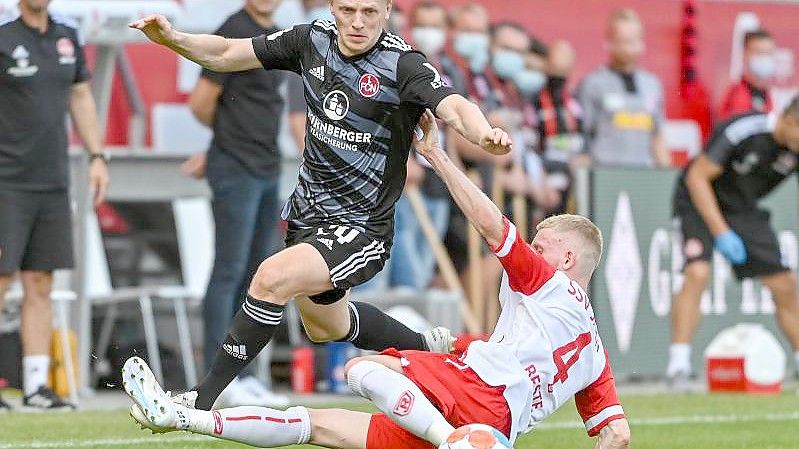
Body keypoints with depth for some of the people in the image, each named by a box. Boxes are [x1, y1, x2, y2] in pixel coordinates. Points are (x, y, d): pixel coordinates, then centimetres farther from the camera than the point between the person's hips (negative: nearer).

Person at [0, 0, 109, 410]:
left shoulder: (67, 35, 10)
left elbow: (80, 97, 20)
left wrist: (96, 156, 14)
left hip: (53, 183, 6)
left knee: (40, 284, 7)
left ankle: (36, 385, 10)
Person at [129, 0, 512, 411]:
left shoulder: (402, 64, -20)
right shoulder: (312, 40, -3)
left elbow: (453, 107, -36)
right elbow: (225, 54, 4)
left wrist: (484, 135, -58)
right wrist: (172, 39, -14)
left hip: (361, 227, -8)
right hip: (307, 213, 8)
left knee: (273, 277, -30)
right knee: (326, 327, 28)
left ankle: (201, 400, -22)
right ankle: (428, 347, 53)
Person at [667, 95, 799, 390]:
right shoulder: (742, 131, -30)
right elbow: (697, 177, -24)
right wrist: (721, 232, -27)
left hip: (743, 209, 6)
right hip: (699, 202, -6)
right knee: (697, 272, -26)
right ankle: (678, 367, -24)